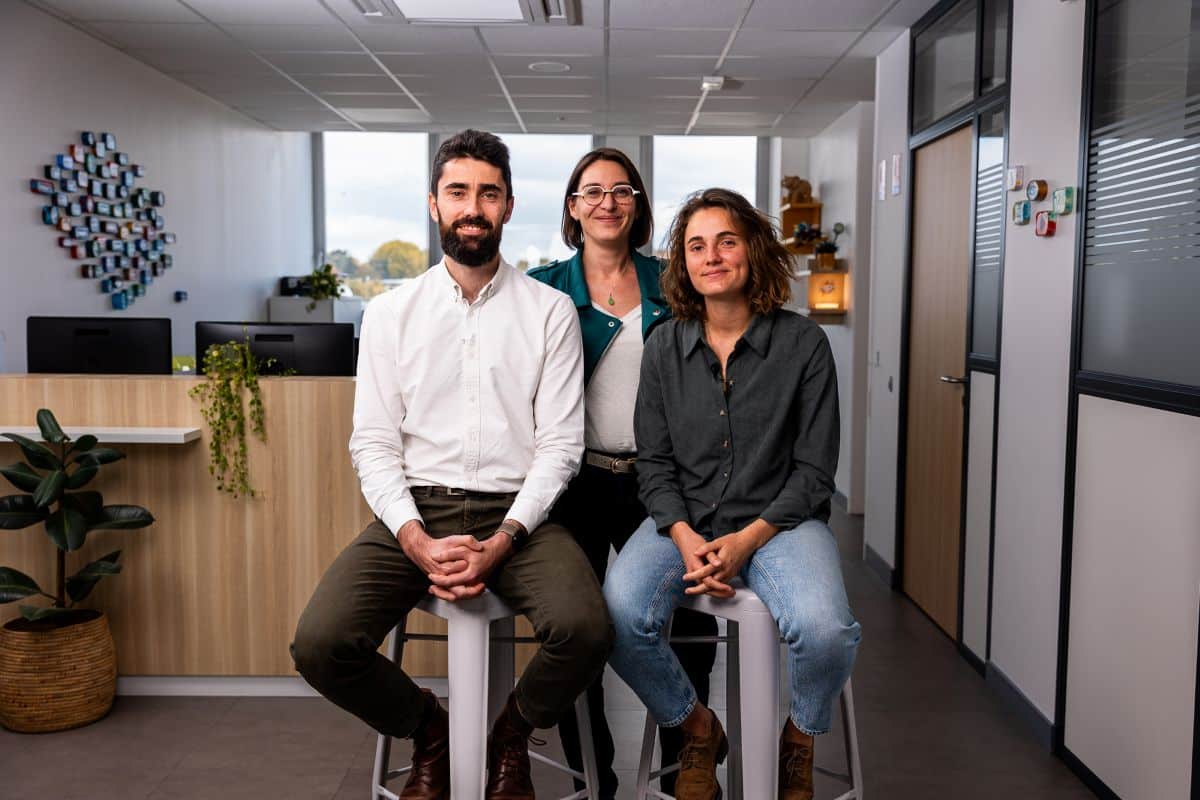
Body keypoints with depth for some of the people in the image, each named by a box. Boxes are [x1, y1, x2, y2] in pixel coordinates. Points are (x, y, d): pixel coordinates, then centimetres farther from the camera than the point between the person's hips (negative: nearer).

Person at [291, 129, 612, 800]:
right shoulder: (392, 313, 9)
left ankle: (513, 735, 8)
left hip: (517, 514, -1)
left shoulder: (550, 310, 5)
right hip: (415, 512, 2)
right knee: (319, 644, -21)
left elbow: (560, 443, 0)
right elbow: (374, 443, 4)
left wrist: (501, 542, -14)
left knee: (585, 629, -29)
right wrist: (417, 541, -13)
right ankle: (430, 732, 13)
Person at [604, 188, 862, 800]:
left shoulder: (803, 344, -1)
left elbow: (814, 470, -2)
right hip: (684, 521, 2)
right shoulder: (665, 348, 6)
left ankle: (799, 744, 7)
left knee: (824, 631, -30)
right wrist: (686, 537, -13)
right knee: (619, 616, -26)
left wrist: (746, 541, -15)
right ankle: (697, 730, 5)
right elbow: (654, 463, 6)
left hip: (778, 520, -2)